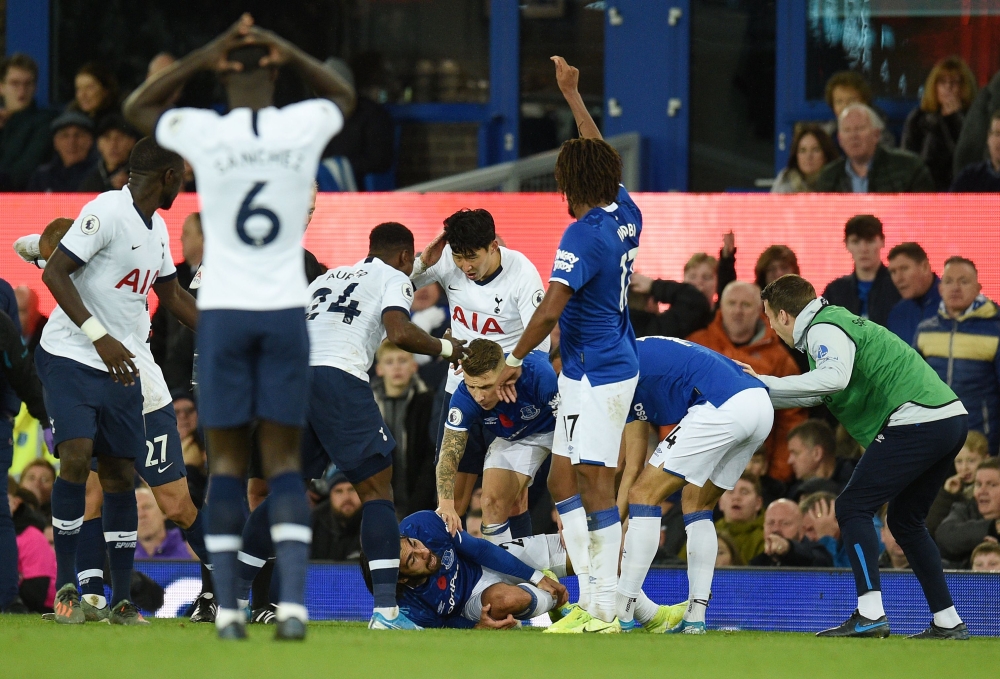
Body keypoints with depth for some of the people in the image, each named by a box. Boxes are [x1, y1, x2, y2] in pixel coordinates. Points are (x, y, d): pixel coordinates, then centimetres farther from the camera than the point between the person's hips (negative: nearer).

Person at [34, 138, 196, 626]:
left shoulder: (156, 228, 13)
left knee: (120, 476, 5)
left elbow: (172, 296, 28)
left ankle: (121, 601, 9)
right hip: (70, 359, -8)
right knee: (76, 457, -19)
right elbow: (54, 273, -20)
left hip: (121, 369, 8)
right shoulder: (107, 211, -14)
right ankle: (66, 585, -9)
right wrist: (100, 337, -26)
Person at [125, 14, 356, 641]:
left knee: (228, 460, 5)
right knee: (285, 460, 2)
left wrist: (202, 59, 8)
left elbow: (138, 108, 17)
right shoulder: (304, 127, -1)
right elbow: (344, 96, 24)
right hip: (286, 311, 1)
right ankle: (293, 601, -12)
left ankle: (228, 607, 1)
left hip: (223, 311, -1)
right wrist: (288, 52, 14)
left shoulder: (204, 132, -5)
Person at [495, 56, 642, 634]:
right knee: (567, 479, 13)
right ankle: (592, 600, 12)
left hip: (594, 376, -9)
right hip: (619, 365, 9)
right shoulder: (626, 215, 5)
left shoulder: (583, 235, -19)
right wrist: (572, 94, 31)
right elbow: (603, 156, 23)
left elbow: (551, 309, -24)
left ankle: (604, 612, -12)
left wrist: (516, 360, -12)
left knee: (597, 484, -10)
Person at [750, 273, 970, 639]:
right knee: (905, 519, 20)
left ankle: (870, 615, -18)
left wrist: (768, 384, -18)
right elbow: (812, 394, 34)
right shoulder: (839, 322, 25)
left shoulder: (824, 330, -6)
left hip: (916, 418, -10)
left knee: (853, 507, -7)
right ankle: (948, 622, 18)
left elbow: (834, 377, -27)